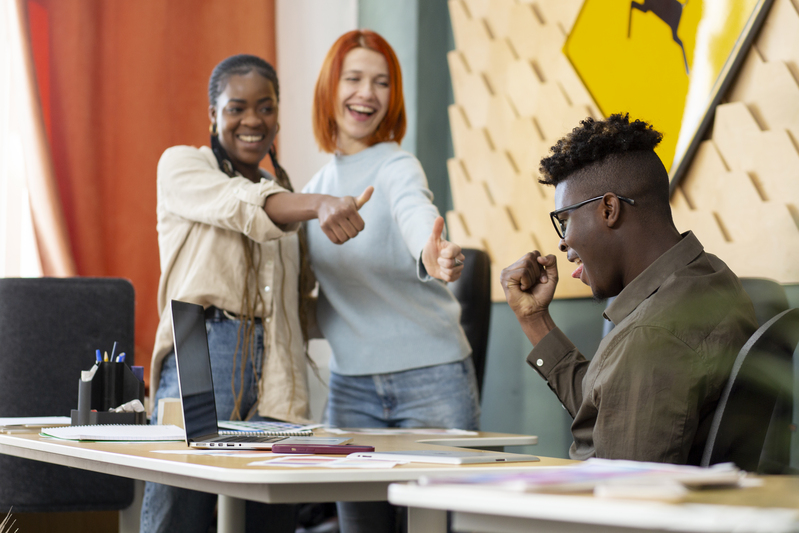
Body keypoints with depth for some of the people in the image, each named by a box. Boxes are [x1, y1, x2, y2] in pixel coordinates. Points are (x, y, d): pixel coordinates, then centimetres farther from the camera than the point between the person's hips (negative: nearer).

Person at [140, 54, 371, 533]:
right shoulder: (182, 165, 8)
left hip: (274, 375, 5)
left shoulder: (285, 192, 25)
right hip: (201, 354, -5)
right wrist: (321, 205, -31)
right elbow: (244, 205, -13)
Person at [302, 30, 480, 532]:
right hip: (351, 385, 5)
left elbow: (413, 209, -34)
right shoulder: (316, 186, 9)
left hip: (430, 376, -5)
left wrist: (431, 254, -54)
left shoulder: (396, 166, -8)